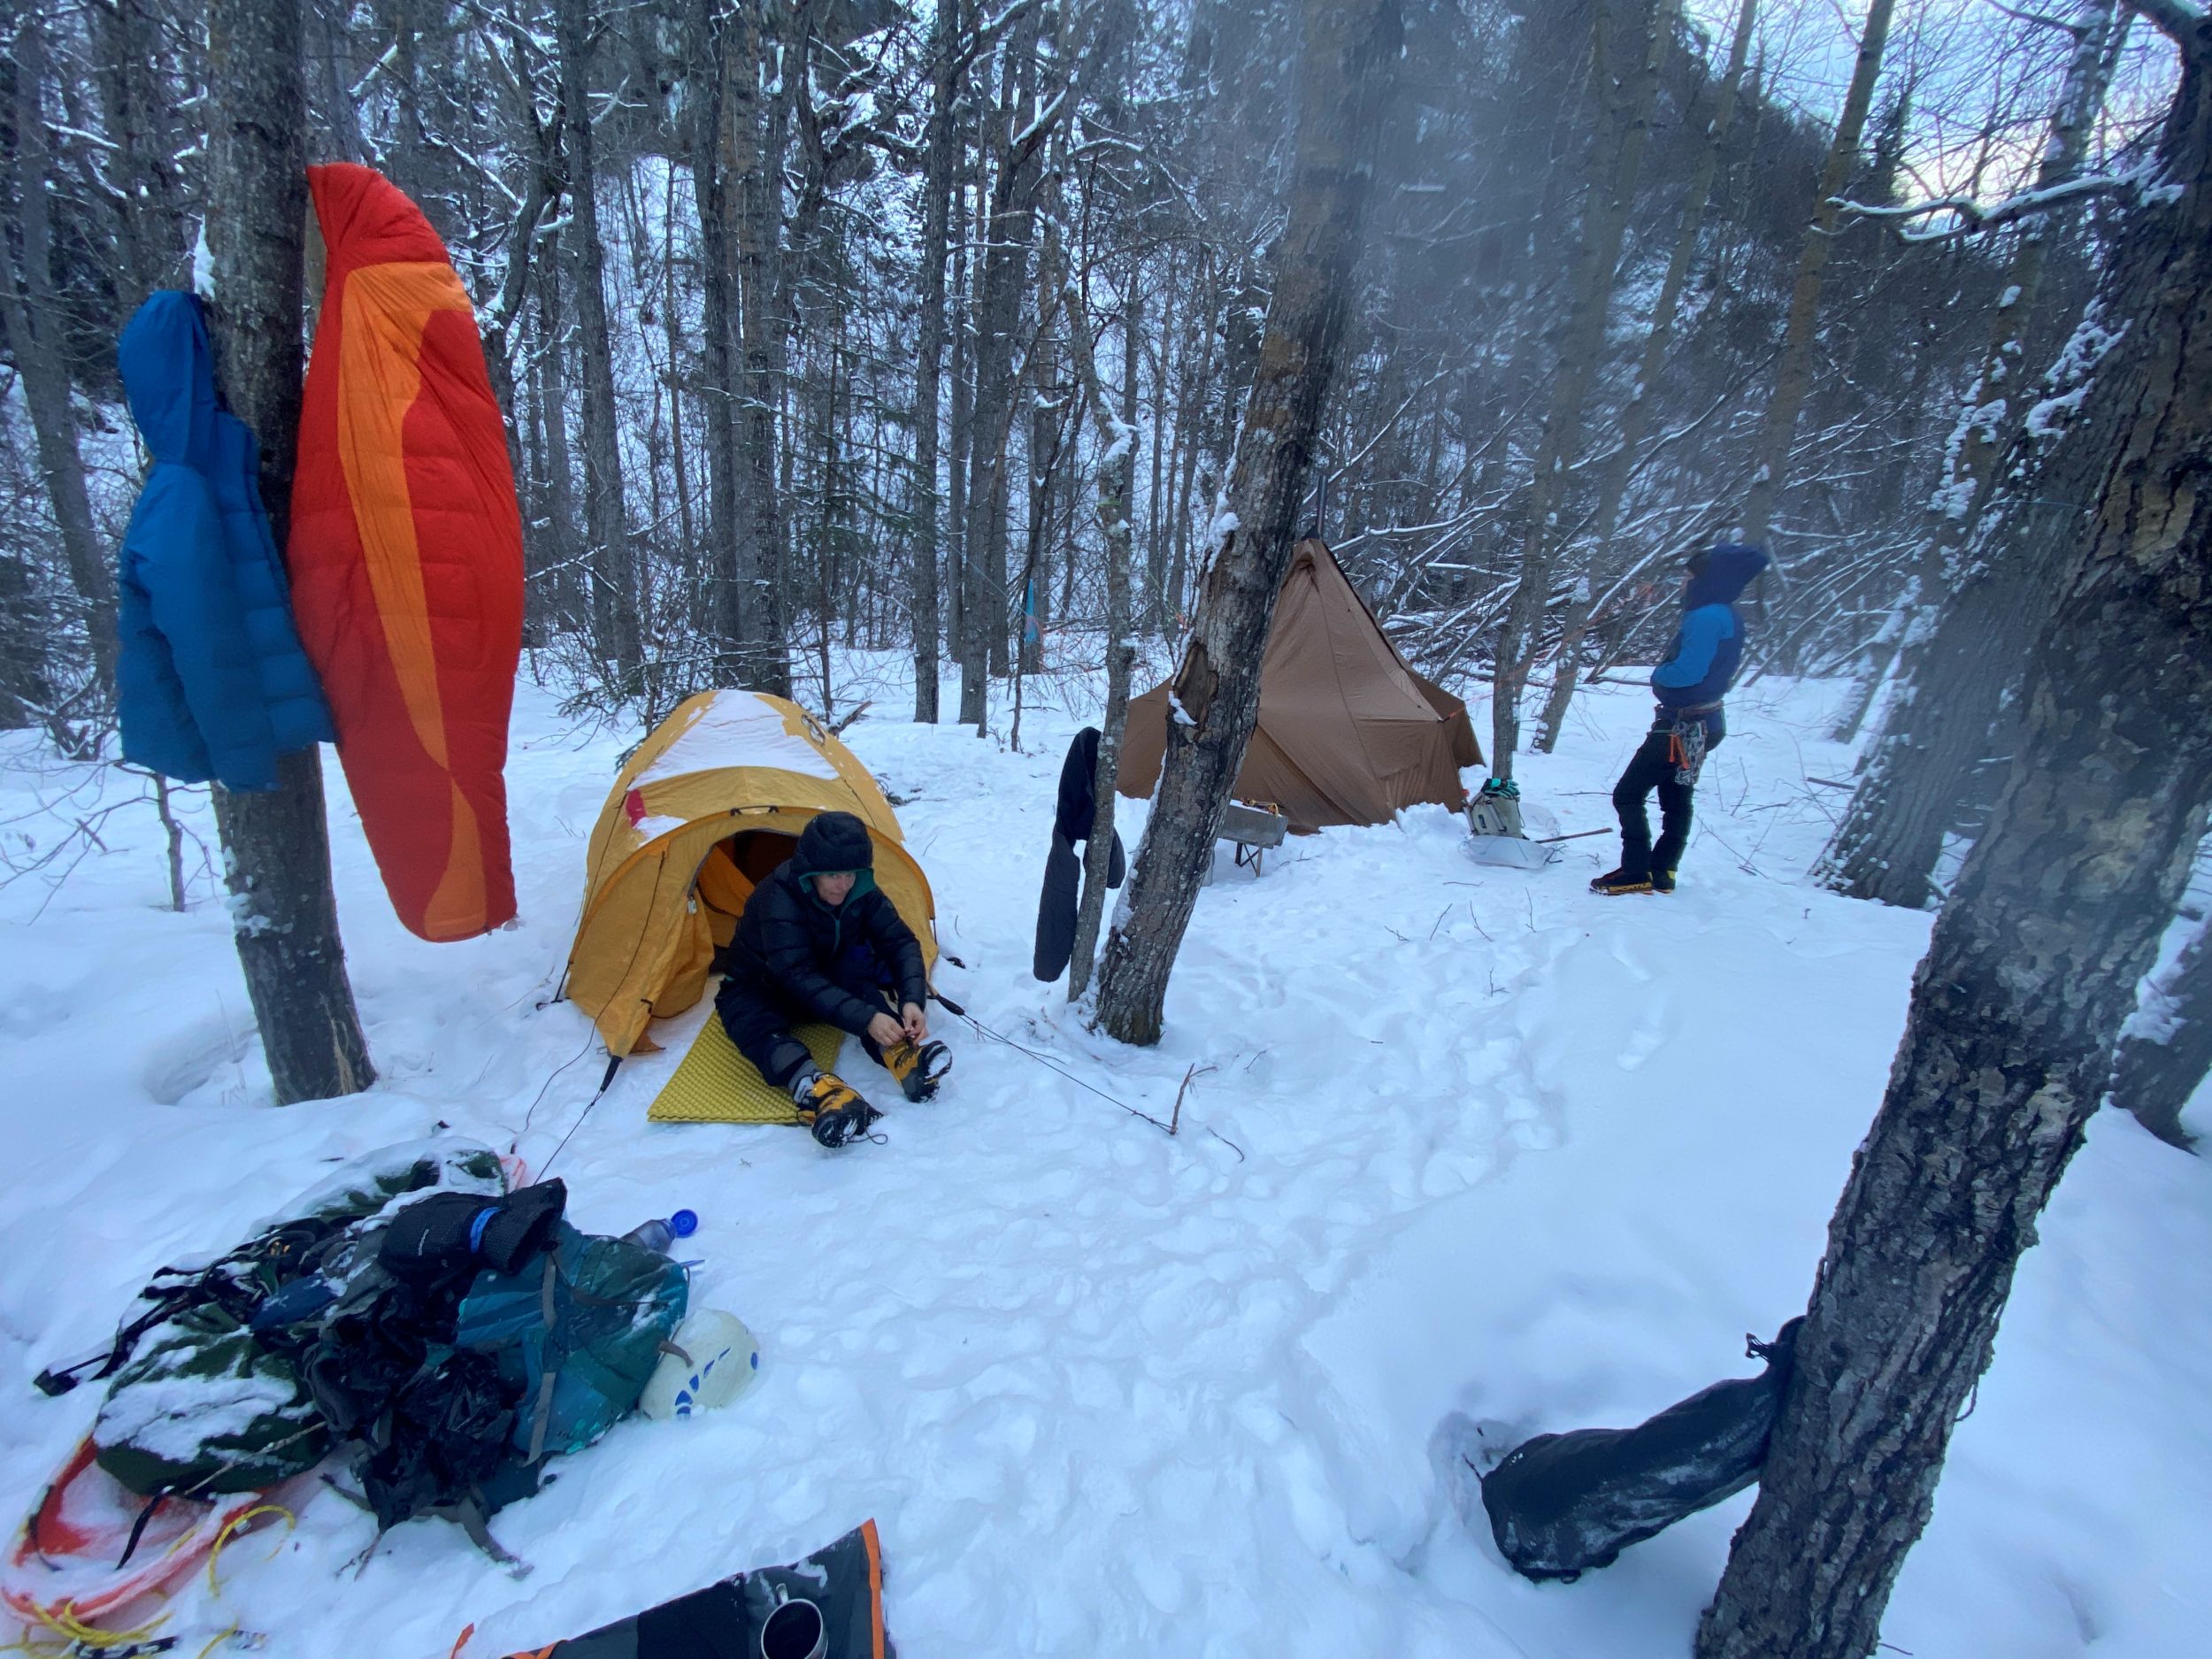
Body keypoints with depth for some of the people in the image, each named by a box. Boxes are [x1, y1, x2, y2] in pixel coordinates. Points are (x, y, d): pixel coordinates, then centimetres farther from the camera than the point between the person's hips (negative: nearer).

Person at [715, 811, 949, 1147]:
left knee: (856, 977, -30)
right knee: (754, 1022, -38)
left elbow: (900, 941, -19)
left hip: (825, 981, 4)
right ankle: (815, 1091, -61)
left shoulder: (861, 890, -17)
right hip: (758, 987, -4)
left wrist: (912, 999, -39)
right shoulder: (778, 895, -32)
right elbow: (798, 976, -40)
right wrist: (865, 1018, -50)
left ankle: (902, 1055, -46)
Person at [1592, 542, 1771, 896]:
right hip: (1700, 724, 11)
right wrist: (1664, 675, 0)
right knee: (1676, 799, 16)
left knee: (1628, 794, -5)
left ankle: (1637, 873, -4)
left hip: (1682, 727, -11)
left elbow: (1687, 671, -29)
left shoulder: (1707, 617, -21)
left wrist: (1658, 674, -9)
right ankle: (1662, 873, 24)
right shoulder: (1725, 615, 11)